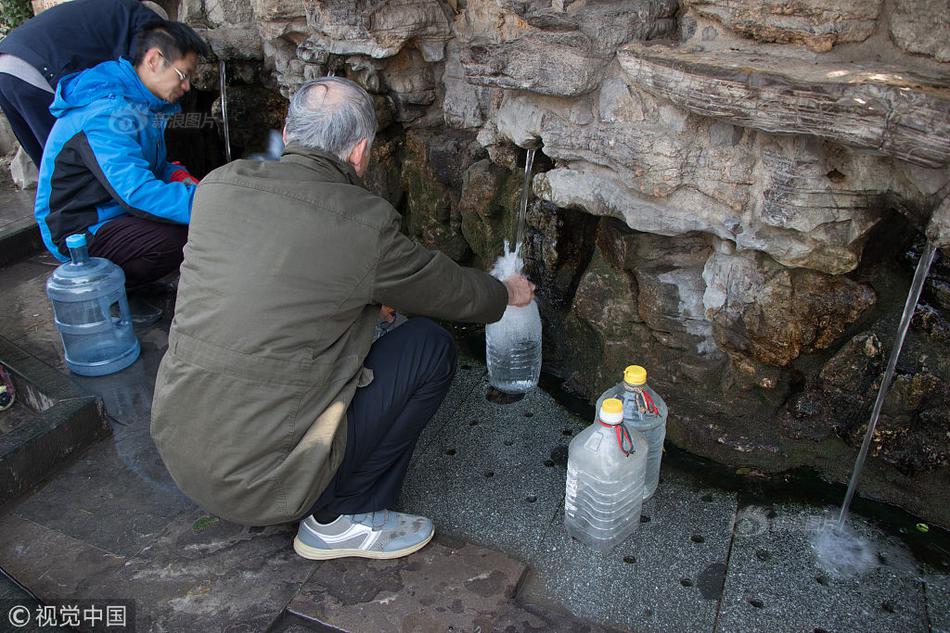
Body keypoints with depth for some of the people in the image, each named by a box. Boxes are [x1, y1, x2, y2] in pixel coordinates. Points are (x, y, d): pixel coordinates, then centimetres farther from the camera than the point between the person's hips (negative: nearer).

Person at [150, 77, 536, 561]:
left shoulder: (217, 185, 0)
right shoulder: (364, 222, -15)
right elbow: (452, 291, 2)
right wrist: (507, 294, 24)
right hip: (261, 478, -6)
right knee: (431, 348, 1)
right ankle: (340, 520, 10)